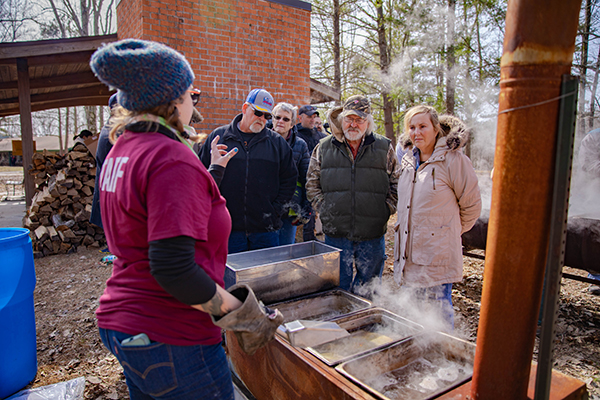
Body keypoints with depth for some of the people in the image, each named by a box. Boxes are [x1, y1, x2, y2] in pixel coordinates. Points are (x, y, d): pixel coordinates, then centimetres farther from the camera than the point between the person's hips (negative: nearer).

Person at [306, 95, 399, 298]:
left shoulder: (384, 147, 4)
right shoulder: (324, 147, 6)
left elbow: (396, 184, 8)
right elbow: (312, 184, 11)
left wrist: (384, 211, -2)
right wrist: (324, 209, 1)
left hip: (372, 235, 0)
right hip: (336, 233, 0)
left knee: (368, 292, 12)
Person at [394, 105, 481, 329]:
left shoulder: (453, 160, -12)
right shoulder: (408, 159, 9)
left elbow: (471, 205, -3)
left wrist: (452, 230, 7)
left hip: (438, 252, -6)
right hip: (408, 251, 7)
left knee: (441, 309, 5)